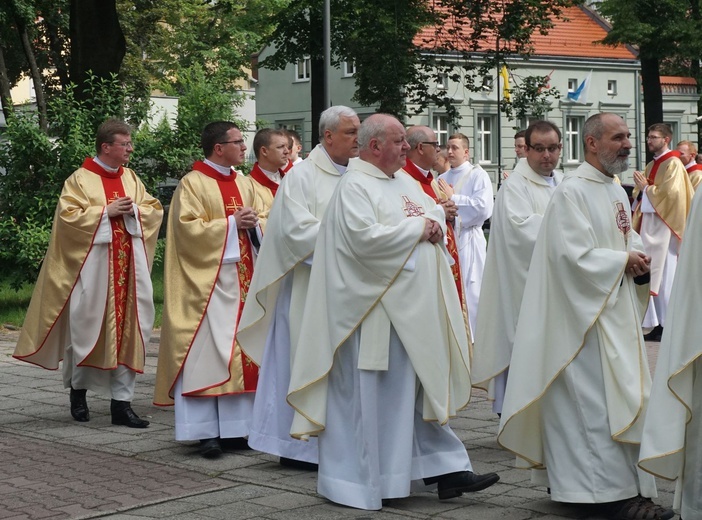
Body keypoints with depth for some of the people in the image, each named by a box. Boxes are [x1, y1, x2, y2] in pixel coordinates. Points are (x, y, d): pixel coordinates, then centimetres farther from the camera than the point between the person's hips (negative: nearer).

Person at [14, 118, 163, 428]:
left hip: (129, 267, 5)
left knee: (128, 329, 0)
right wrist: (107, 212, -14)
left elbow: (155, 210, 13)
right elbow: (67, 216, -12)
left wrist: (134, 211, -7)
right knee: (87, 326, 2)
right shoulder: (81, 179, -3)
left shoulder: (131, 178, 12)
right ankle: (78, 391, 23)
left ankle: (121, 402, 3)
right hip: (93, 268, -4)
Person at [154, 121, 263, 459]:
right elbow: (188, 228, -14)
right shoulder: (193, 184, -7)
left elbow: (261, 220, 20)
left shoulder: (245, 184, 15)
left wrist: (253, 223, -3)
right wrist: (231, 223, -14)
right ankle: (206, 432, -4)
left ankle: (232, 428, 13)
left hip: (243, 279, 7)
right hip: (209, 281, -7)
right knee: (206, 354, -7)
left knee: (239, 351, 7)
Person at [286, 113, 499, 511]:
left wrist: (434, 223, -4)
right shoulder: (354, 187, -12)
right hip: (375, 308, -9)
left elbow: (436, 212, 20)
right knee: (374, 394, -2)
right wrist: (417, 228, -14)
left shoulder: (403, 181, 15)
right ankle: (363, 481, 9)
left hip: (416, 307, 9)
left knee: (424, 385, 12)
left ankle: (445, 469, 18)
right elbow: (365, 238, -24)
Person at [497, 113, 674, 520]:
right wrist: (623, 261, -14)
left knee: (621, 399, 11)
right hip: (587, 314, -9)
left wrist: (639, 259, 0)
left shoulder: (617, 191, 14)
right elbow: (573, 255, -21)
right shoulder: (572, 192, -14)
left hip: (618, 311, 10)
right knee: (604, 402, -8)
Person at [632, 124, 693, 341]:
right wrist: (640, 188, 1)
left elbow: (670, 193, -20)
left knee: (662, 274, -5)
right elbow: (640, 194, 22)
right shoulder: (651, 165, 17)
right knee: (651, 274, 6)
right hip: (648, 224, 8)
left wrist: (646, 187, -11)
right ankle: (657, 323, 9)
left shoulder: (673, 164, -9)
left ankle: (667, 325, 0)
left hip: (663, 226, -8)